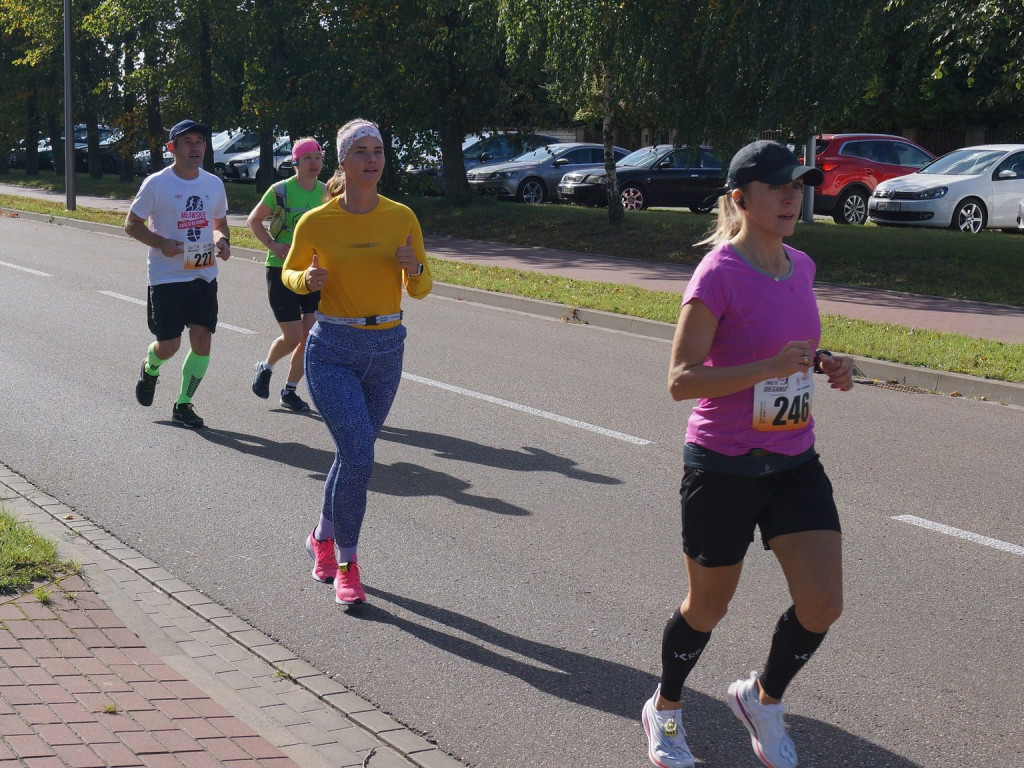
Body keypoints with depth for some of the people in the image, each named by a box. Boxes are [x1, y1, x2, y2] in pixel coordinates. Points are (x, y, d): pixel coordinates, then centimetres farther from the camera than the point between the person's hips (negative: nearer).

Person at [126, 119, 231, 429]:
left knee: (202, 338, -4)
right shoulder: (157, 183, -8)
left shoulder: (214, 184, 6)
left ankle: (183, 404, 11)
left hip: (204, 276, 4)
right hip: (166, 277, -4)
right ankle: (150, 370, 35)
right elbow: (131, 223, -3)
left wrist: (222, 240, -3)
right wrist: (161, 243, -19)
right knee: (168, 345, -1)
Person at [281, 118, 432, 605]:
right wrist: (307, 279, -14)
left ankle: (323, 539, 41)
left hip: (387, 350, 4)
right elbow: (289, 273, 9)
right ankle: (346, 565, -3)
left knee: (354, 454, 16)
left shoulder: (401, 218, -1)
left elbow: (420, 290, 6)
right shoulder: (316, 222, -7)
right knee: (359, 454, -17)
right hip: (333, 351, -4)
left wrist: (414, 267, -16)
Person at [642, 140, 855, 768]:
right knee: (708, 607, 10)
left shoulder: (800, 267, 4)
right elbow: (682, 380, -20)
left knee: (823, 605, -2)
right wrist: (770, 367, -29)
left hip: (795, 463, 6)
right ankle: (666, 710, 37)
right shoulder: (719, 275, -17)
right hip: (724, 468, -6)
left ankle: (763, 698, 26)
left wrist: (825, 363, 1)